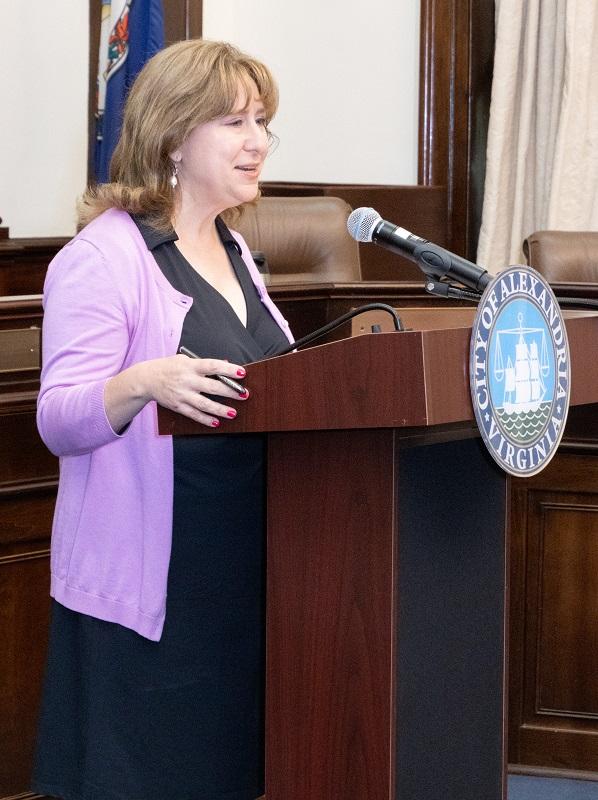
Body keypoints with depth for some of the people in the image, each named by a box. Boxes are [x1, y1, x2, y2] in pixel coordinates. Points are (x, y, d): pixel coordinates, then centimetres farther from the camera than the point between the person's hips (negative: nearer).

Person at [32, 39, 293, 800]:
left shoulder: (232, 252, 16)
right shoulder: (105, 255, -11)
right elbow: (58, 421, -16)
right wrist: (146, 382, -34)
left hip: (241, 571, 8)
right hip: (145, 584, -8)